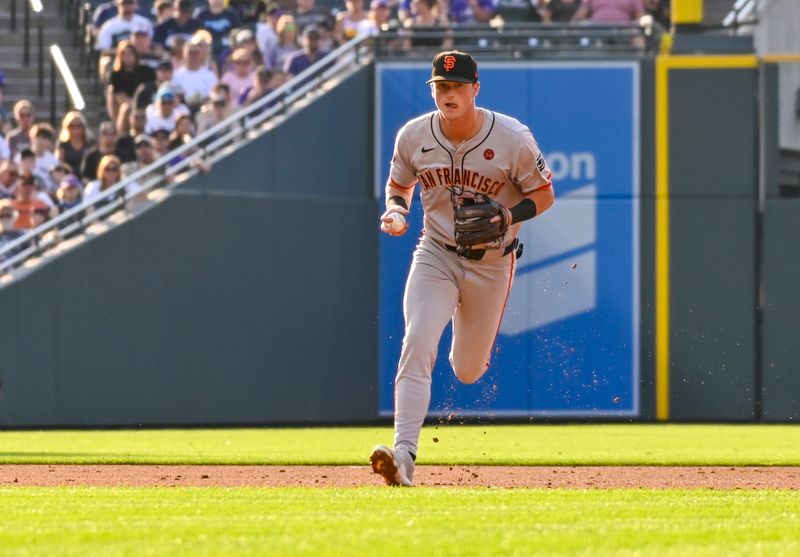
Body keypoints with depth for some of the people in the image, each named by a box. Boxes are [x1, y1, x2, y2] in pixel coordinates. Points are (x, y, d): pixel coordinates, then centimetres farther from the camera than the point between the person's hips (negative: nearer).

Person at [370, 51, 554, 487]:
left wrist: (509, 216, -24)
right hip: (436, 255, 1)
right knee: (417, 345, -23)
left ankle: (472, 346, 52)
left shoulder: (512, 139, -15)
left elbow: (543, 195, -4)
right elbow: (399, 183, 11)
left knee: (467, 371, 11)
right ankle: (403, 454, -31)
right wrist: (396, 208, -11)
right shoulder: (414, 135, -7)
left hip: (492, 264, -1)